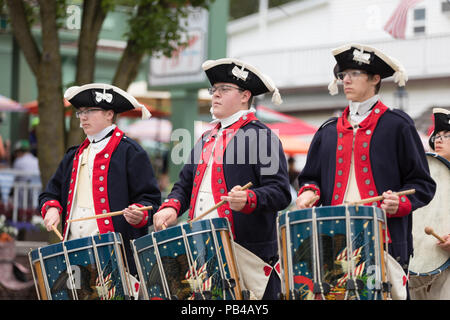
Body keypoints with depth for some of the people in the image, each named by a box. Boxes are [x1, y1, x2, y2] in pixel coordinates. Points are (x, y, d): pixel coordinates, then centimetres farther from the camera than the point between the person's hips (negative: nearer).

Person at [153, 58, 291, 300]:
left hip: (247, 253, -7)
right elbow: (185, 184, 23)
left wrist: (248, 199, -29)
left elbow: (280, 193, -10)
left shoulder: (260, 136, -2)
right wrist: (170, 207, 2)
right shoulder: (207, 139, 22)